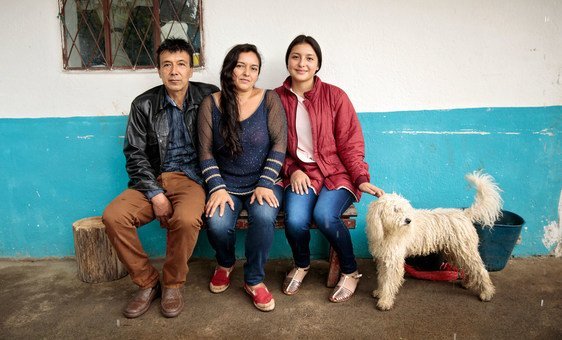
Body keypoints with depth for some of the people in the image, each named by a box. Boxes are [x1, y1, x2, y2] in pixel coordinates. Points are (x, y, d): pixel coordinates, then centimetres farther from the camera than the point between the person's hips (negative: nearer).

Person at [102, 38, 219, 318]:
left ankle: (173, 285, -5)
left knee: (185, 219, -34)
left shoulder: (209, 97, 0)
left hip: (192, 178, -2)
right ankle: (147, 283, 0)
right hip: (153, 179, 3)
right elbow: (135, 154, 1)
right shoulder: (143, 105, 5)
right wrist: (156, 195, -11)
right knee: (113, 216, -21)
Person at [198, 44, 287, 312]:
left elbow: (279, 144, -5)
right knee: (217, 224, -26)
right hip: (226, 184, 1)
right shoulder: (211, 104, 2)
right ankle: (225, 263, 14)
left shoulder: (269, 99, -1)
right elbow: (206, 153, 0)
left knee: (264, 216, -32)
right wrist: (217, 188, -12)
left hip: (263, 182, -1)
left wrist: (265, 184, -14)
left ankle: (254, 280, -3)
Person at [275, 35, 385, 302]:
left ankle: (351, 272, 2)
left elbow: (350, 143, -2)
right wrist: (292, 171, -9)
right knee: (294, 220, -26)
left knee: (324, 215, -29)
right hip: (300, 174, 2)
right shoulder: (277, 98, 3)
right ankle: (301, 265, 11)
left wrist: (361, 179, -13)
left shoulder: (335, 96, -2)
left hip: (336, 172, -1)